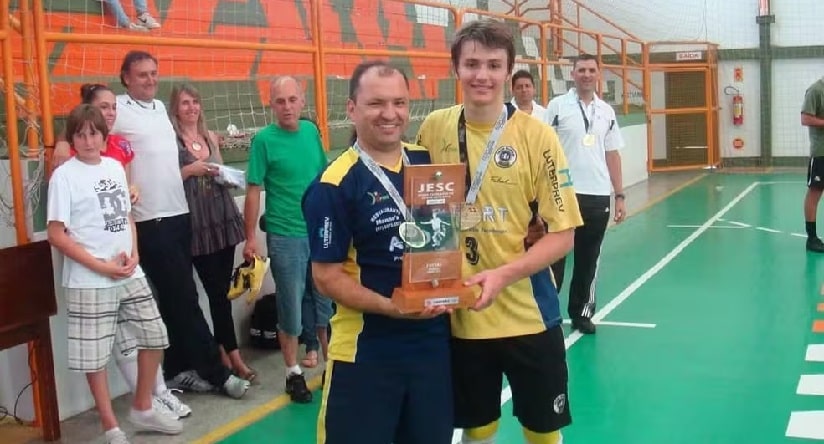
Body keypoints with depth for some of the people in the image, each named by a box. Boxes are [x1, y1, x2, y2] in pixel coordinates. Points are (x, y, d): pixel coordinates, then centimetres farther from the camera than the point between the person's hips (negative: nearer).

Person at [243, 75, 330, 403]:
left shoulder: (312, 131, 4)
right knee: (291, 306, 5)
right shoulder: (264, 140, -9)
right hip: (284, 236, -4)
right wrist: (250, 237, -10)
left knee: (328, 301, 13)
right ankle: (294, 373, 20)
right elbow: (253, 191, -9)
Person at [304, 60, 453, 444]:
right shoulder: (334, 185, -15)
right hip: (365, 349, -5)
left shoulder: (430, 163, 2)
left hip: (434, 338, 6)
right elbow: (327, 275, -13)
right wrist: (391, 307, -23)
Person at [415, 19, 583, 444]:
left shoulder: (536, 136, -11)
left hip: (526, 313, -2)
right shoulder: (433, 129, -3)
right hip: (458, 316, 2)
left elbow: (562, 234, -9)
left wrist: (502, 275, -22)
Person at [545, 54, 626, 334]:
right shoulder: (557, 106, -3)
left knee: (589, 260, 11)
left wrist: (619, 196, 10)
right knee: (554, 258, 2)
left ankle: (581, 313, 24)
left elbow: (612, 155, 14)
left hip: (598, 196, 4)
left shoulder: (607, 111, 10)